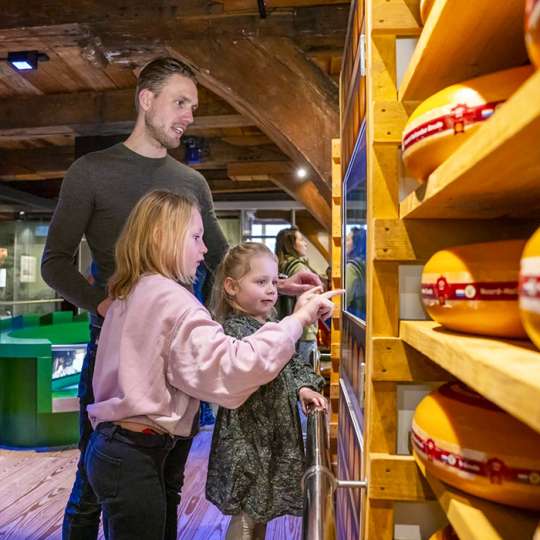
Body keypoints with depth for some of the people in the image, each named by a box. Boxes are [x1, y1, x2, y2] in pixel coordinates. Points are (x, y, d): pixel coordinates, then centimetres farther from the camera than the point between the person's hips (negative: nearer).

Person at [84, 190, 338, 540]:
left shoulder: (132, 294, 10)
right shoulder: (170, 298, -21)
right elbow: (231, 366, -32)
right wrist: (298, 320, -25)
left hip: (118, 447, 9)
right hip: (137, 457, -9)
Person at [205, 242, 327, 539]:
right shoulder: (233, 328, -18)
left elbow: (294, 363, 16)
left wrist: (303, 387, -2)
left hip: (276, 431, 8)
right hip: (247, 436, -8)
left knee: (262, 510, 22)